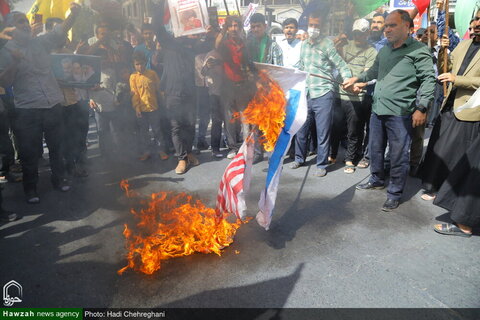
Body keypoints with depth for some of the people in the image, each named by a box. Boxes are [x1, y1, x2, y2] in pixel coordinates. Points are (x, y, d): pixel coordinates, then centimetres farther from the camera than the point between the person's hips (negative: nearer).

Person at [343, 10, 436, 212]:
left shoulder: (419, 50, -5)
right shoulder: (385, 50, 15)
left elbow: (428, 80, -8)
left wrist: (421, 108, -15)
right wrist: (356, 79, 17)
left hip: (400, 114, -6)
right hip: (377, 110, 7)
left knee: (398, 156, 2)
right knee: (375, 149, 17)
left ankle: (394, 193, 16)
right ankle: (377, 180, 38)